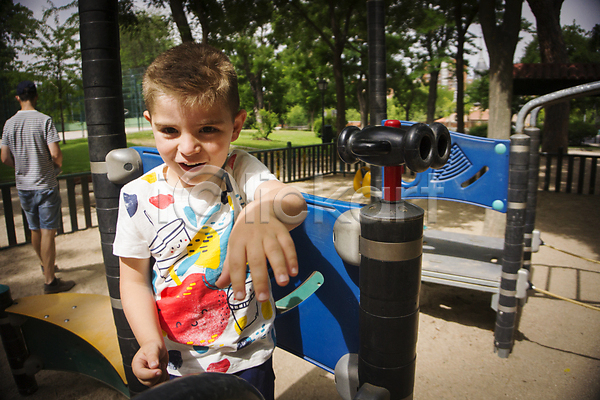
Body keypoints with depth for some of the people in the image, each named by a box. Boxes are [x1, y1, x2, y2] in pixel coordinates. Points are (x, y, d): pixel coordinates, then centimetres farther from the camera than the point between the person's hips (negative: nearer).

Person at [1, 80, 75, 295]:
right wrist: (58, 165, 3)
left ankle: (45, 265, 39)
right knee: (47, 232, -2)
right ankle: (50, 281, 1)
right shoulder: (44, 120, -11)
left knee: (35, 230, 19)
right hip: (45, 184, -5)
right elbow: (55, 153, -18)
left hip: (23, 185, 5)